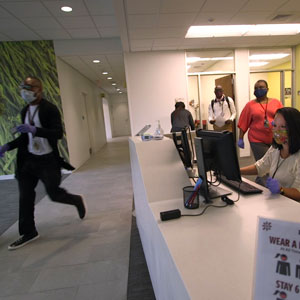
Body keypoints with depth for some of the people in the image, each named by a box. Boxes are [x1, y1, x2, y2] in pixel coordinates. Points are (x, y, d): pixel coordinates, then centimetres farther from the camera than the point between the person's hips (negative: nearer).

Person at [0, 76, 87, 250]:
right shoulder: (25, 111, 11)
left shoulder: (50, 109, -12)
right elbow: (26, 136, 19)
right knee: (25, 196, 7)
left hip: (47, 160, -7)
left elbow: (58, 133, -23)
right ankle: (28, 233, 23)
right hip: (29, 159, 7)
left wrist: (34, 129, -33)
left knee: (54, 194, 1)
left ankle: (78, 201, 31)